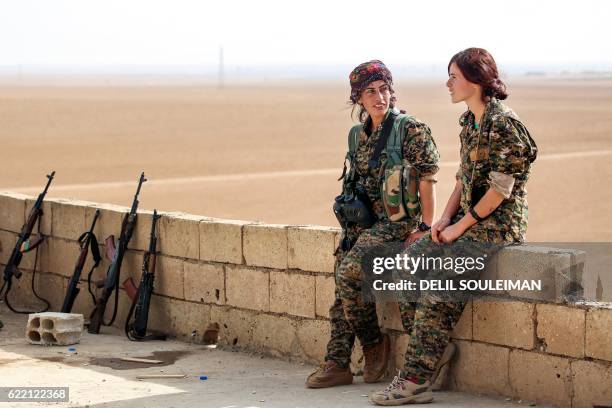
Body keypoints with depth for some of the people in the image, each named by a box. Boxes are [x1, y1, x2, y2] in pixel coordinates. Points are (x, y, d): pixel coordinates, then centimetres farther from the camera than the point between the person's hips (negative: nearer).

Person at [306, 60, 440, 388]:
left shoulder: (411, 130, -9)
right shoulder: (357, 135, 12)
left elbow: (427, 179, -11)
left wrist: (425, 228, -14)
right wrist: (349, 223, 15)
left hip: (395, 222, -7)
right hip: (361, 222, 7)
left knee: (349, 273, -25)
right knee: (343, 288, -1)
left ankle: (374, 343, -5)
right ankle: (337, 364, 5)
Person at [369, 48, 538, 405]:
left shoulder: (503, 123, -16)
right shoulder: (469, 121, 13)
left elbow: (501, 188, -19)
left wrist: (460, 227, -15)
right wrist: (446, 217, 3)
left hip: (499, 227, -9)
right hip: (469, 221, 9)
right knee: (413, 257, -6)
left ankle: (416, 379, -19)